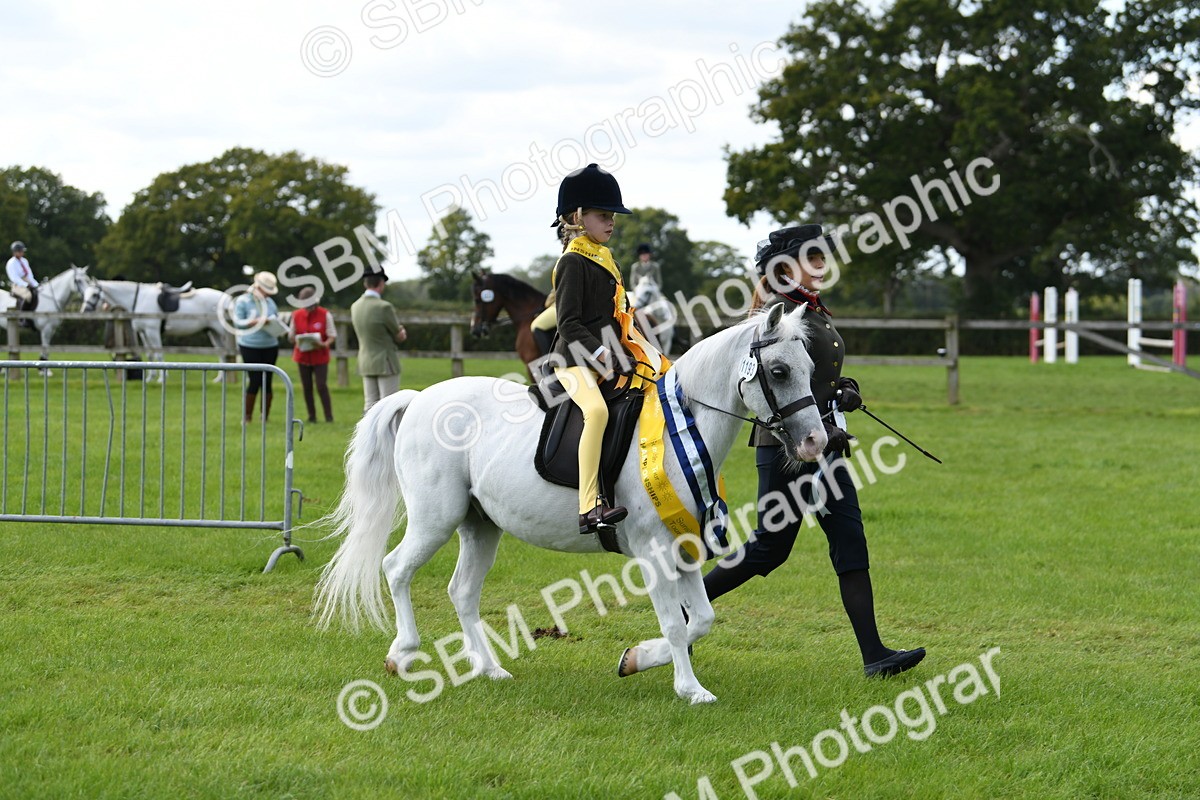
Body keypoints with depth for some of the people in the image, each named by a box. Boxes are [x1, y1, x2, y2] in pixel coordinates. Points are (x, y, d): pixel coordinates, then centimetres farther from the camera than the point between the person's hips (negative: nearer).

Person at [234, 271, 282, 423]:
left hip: (270, 346, 4)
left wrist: (274, 323, -8)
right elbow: (237, 322, -9)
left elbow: (277, 319, 15)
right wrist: (257, 321, -19)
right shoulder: (243, 301, -2)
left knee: (267, 381, 3)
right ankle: (247, 416, 5)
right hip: (250, 346, -4)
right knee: (255, 381, -8)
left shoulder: (270, 302, 11)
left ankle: (265, 417, 11)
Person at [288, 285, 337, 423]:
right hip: (303, 356, 3)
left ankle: (329, 417, -3)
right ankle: (311, 416, 14)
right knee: (307, 387, 5)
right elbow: (291, 336, 9)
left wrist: (325, 344, -24)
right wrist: (295, 340, -14)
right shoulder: (296, 315, 3)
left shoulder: (325, 315, -6)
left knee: (322, 386, -9)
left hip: (320, 356, -3)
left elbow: (332, 335, -4)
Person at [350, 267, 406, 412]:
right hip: (386, 362, -6)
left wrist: (397, 331, 8)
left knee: (370, 405, 8)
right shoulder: (384, 307, -18)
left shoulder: (355, 306, 3)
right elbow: (400, 337, -7)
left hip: (365, 362, 6)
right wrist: (401, 333, 16)